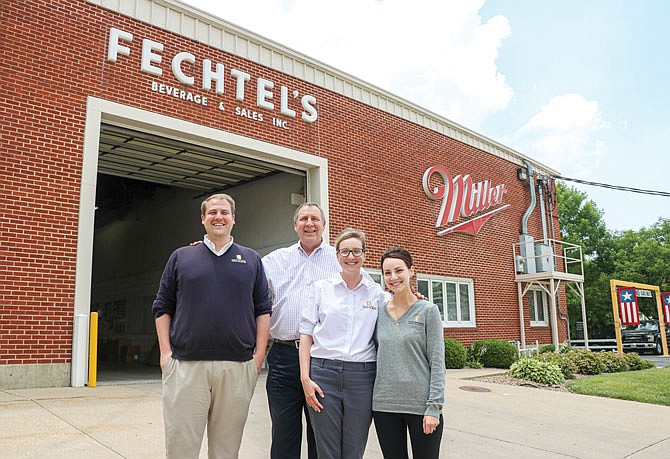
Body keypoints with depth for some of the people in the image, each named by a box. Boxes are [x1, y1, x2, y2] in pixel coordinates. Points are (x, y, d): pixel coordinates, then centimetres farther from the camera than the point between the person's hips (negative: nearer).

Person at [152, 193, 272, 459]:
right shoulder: (181, 257, 11)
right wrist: (165, 352, 0)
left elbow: (263, 309, 10)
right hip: (185, 365, 0)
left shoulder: (251, 260, 12)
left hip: (238, 367, 1)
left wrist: (259, 355, 1)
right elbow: (162, 307, 10)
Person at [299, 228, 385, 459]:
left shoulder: (377, 293, 8)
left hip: (362, 377, 1)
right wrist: (305, 378, -4)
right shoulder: (321, 288, 6)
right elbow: (306, 335, 3)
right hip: (324, 373, -1)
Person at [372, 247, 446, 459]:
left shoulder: (428, 310, -3)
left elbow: (437, 363, -6)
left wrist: (434, 407, -11)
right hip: (384, 404, 3)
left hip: (420, 404, -3)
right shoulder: (380, 313, 6)